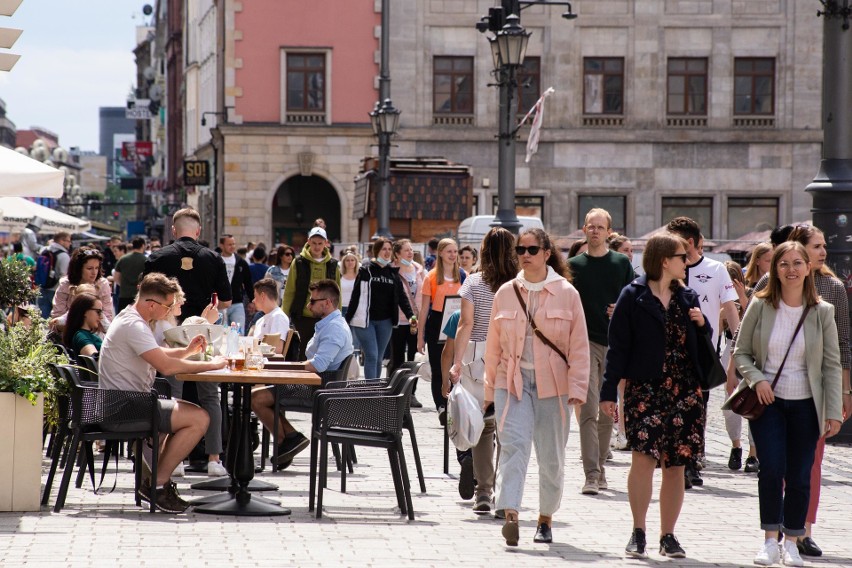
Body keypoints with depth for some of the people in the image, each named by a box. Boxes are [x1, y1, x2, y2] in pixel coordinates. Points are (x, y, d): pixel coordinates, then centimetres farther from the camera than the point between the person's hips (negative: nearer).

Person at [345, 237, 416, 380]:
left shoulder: (393, 272, 10)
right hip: (365, 320, -4)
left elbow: (401, 296, 6)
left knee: (378, 358, 9)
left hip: (385, 321, 4)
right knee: (371, 356, -12)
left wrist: (410, 315, -9)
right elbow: (356, 295, -3)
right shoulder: (366, 270, -2)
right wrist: (347, 319, -7)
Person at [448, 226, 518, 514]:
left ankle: (483, 492, 1)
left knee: (482, 425, 8)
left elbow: (466, 323, -6)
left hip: (478, 357, 0)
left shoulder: (473, 282, 0)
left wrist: (457, 362, -8)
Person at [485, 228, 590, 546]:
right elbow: (494, 344, 11)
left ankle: (545, 519, 24)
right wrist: (490, 388, 10)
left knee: (552, 457, 8)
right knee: (513, 445, -17)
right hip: (512, 382, 0)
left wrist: (578, 387, -8)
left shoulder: (567, 293, 0)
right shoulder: (506, 293, 6)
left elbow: (579, 346, 0)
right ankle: (510, 516, -27)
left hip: (553, 385, 0)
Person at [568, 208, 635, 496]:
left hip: (615, 343, 2)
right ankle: (591, 475, -16)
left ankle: (600, 469, 22)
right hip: (585, 341, -2)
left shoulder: (621, 263, 7)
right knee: (589, 410, -11)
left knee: (608, 412, 10)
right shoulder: (574, 265, 6)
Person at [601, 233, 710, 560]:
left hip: (684, 390, 4)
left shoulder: (687, 298, 14)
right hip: (645, 389, -4)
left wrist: (702, 324, -1)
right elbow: (618, 347, -3)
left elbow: (703, 345, 20)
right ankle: (638, 532, -2)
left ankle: (668, 536, 13)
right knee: (644, 457, -14)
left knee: (675, 465, 4)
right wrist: (609, 392, -8)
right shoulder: (633, 297, -1)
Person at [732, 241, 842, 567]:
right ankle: (771, 540, 1)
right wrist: (756, 379, -15)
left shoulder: (822, 312, -3)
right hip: (767, 400, -1)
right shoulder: (760, 306, -3)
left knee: (799, 476, 4)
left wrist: (834, 412, -5)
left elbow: (832, 366, -1)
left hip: (805, 404, 1)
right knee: (771, 469, -11)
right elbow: (741, 352, 4)